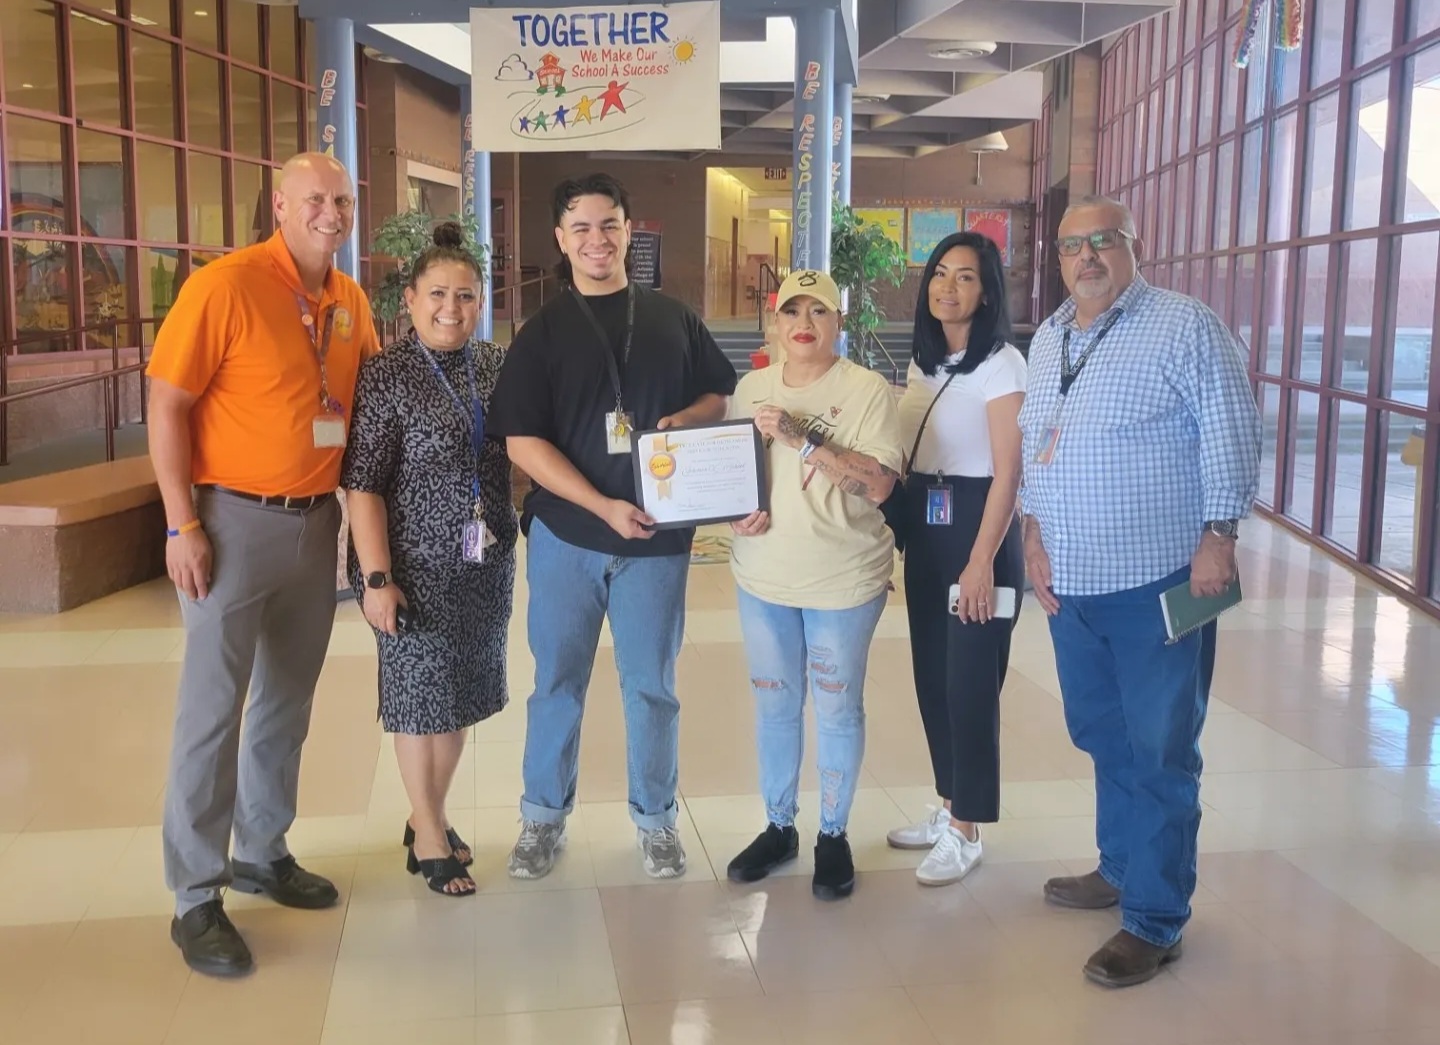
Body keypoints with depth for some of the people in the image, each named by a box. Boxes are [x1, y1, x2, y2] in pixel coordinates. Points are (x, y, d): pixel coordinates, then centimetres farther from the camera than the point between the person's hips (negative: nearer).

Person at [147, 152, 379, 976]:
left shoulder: (351, 300, 7)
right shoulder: (225, 285, -13)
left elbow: (369, 392, 20)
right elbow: (167, 405, -13)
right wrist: (182, 523, -16)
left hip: (318, 520, 7)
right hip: (236, 518, -6)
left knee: (290, 699, 15)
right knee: (213, 708, -1)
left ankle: (263, 852, 31)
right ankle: (197, 898, 10)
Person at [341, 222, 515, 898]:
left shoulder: (496, 365, 4)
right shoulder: (386, 376, -11)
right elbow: (363, 485, -13)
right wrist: (377, 577, -17)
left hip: (486, 563, 5)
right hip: (419, 568, -5)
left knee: (462, 693, 15)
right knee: (422, 699, 6)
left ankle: (430, 816, 34)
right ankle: (430, 840, 22)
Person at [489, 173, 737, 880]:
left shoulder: (673, 319, 7)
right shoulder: (542, 332, 0)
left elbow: (723, 396, 14)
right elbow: (522, 441, -7)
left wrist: (687, 418, -10)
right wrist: (603, 505, -17)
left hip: (657, 534, 1)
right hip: (566, 535, -1)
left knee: (651, 684, 10)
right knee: (557, 681, 10)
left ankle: (655, 817, 27)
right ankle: (544, 815, 27)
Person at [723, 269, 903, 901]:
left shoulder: (867, 391, -10)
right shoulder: (751, 388, 5)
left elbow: (879, 483, -19)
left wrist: (802, 438, -24)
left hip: (844, 582, -4)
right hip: (764, 576, 4)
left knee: (837, 709, 7)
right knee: (774, 705, 15)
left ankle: (833, 835, 25)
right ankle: (779, 827, 32)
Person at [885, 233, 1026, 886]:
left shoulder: (1001, 364, -11)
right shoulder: (922, 360, 11)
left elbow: (1007, 473, -15)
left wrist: (982, 562, -19)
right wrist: (903, 527, 7)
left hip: (976, 528, -7)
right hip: (922, 528, 8)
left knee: (970, 682, -1)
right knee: (931, 676, 13)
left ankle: (965, 832, 11)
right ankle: (949, 807, 28)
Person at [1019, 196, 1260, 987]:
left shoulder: (1184, 326, -7)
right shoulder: (1047, 340, 13)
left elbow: (1229, 430, -11)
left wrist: (1218, 533, -16)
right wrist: (1034, 532, 9)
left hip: (1157, 579, -7)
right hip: (1071, 580, 7)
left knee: (1159, 753, 0)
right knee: (1103, 739, 19)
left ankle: (1155, 921, 10)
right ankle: (1122, 868, 37)